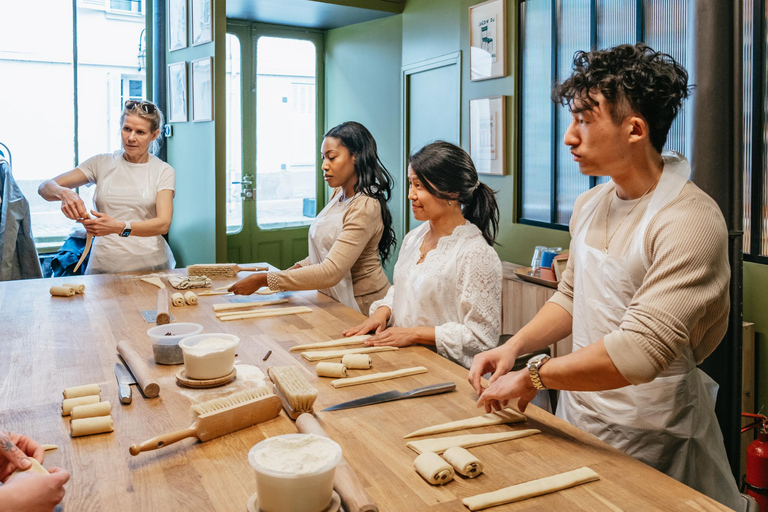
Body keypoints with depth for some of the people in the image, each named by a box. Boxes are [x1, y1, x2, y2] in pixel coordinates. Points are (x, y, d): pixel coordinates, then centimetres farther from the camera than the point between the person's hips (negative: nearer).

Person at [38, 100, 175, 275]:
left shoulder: (163, 171, 4)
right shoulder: (102, 163, 10)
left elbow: (163, 224, -9)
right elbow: (45, 188, 8)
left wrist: (119, 227, -25)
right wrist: (64, 193, -17)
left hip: (150, 266, -1)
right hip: (104, 265, 2)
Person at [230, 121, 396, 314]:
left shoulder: (365, 208, -19)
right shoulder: (339, 194, 8)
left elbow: (331, 273, -25)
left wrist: (263, 280, -24)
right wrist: (297, 269, 3)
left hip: (360, 306, -7)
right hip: (335, 301, 7)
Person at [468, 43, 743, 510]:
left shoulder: (690, 222, -25)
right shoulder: (591, 204, 2)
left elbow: (639, 352, -31)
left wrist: (534, 376, -21)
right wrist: (514, 347, -3)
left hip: (648, 436, -7)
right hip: (577, 410, 7)